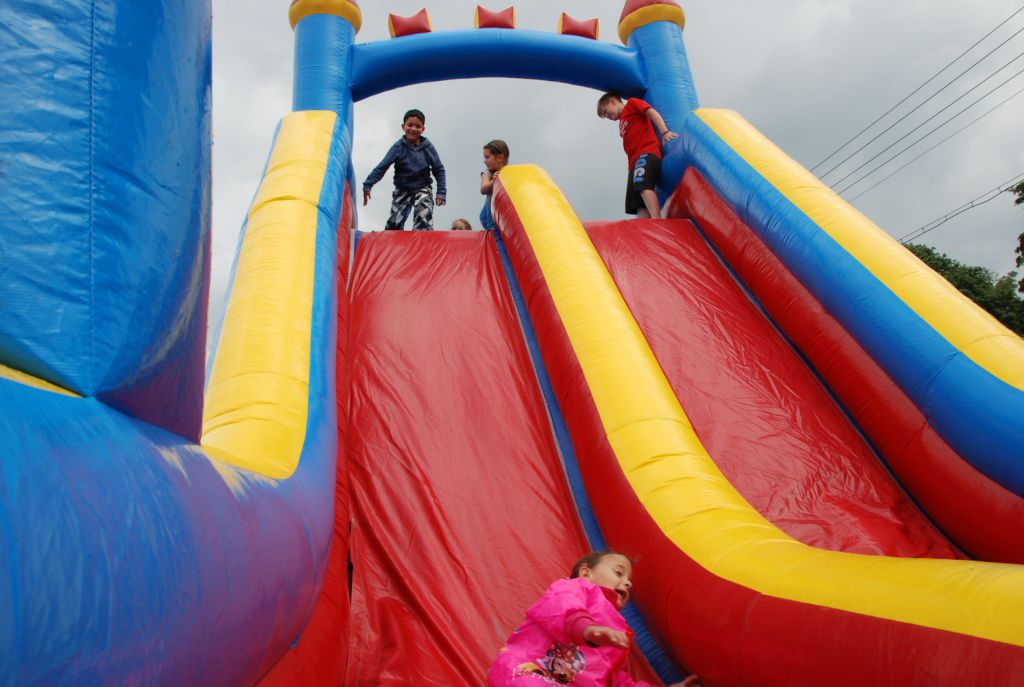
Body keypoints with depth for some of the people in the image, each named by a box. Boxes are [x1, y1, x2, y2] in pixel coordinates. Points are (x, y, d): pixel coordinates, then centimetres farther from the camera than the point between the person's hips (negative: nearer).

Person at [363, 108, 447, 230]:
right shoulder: (399, 147, -10)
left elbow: (439, 170, -1)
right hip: (402, 190, 1)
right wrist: (367, 185, -19)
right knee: (394, 223, 3)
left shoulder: (428, 147, -8)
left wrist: (441, 193, -7)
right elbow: (382, 167, -12)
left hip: (422, 189, -1)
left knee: (424, 222, -21)